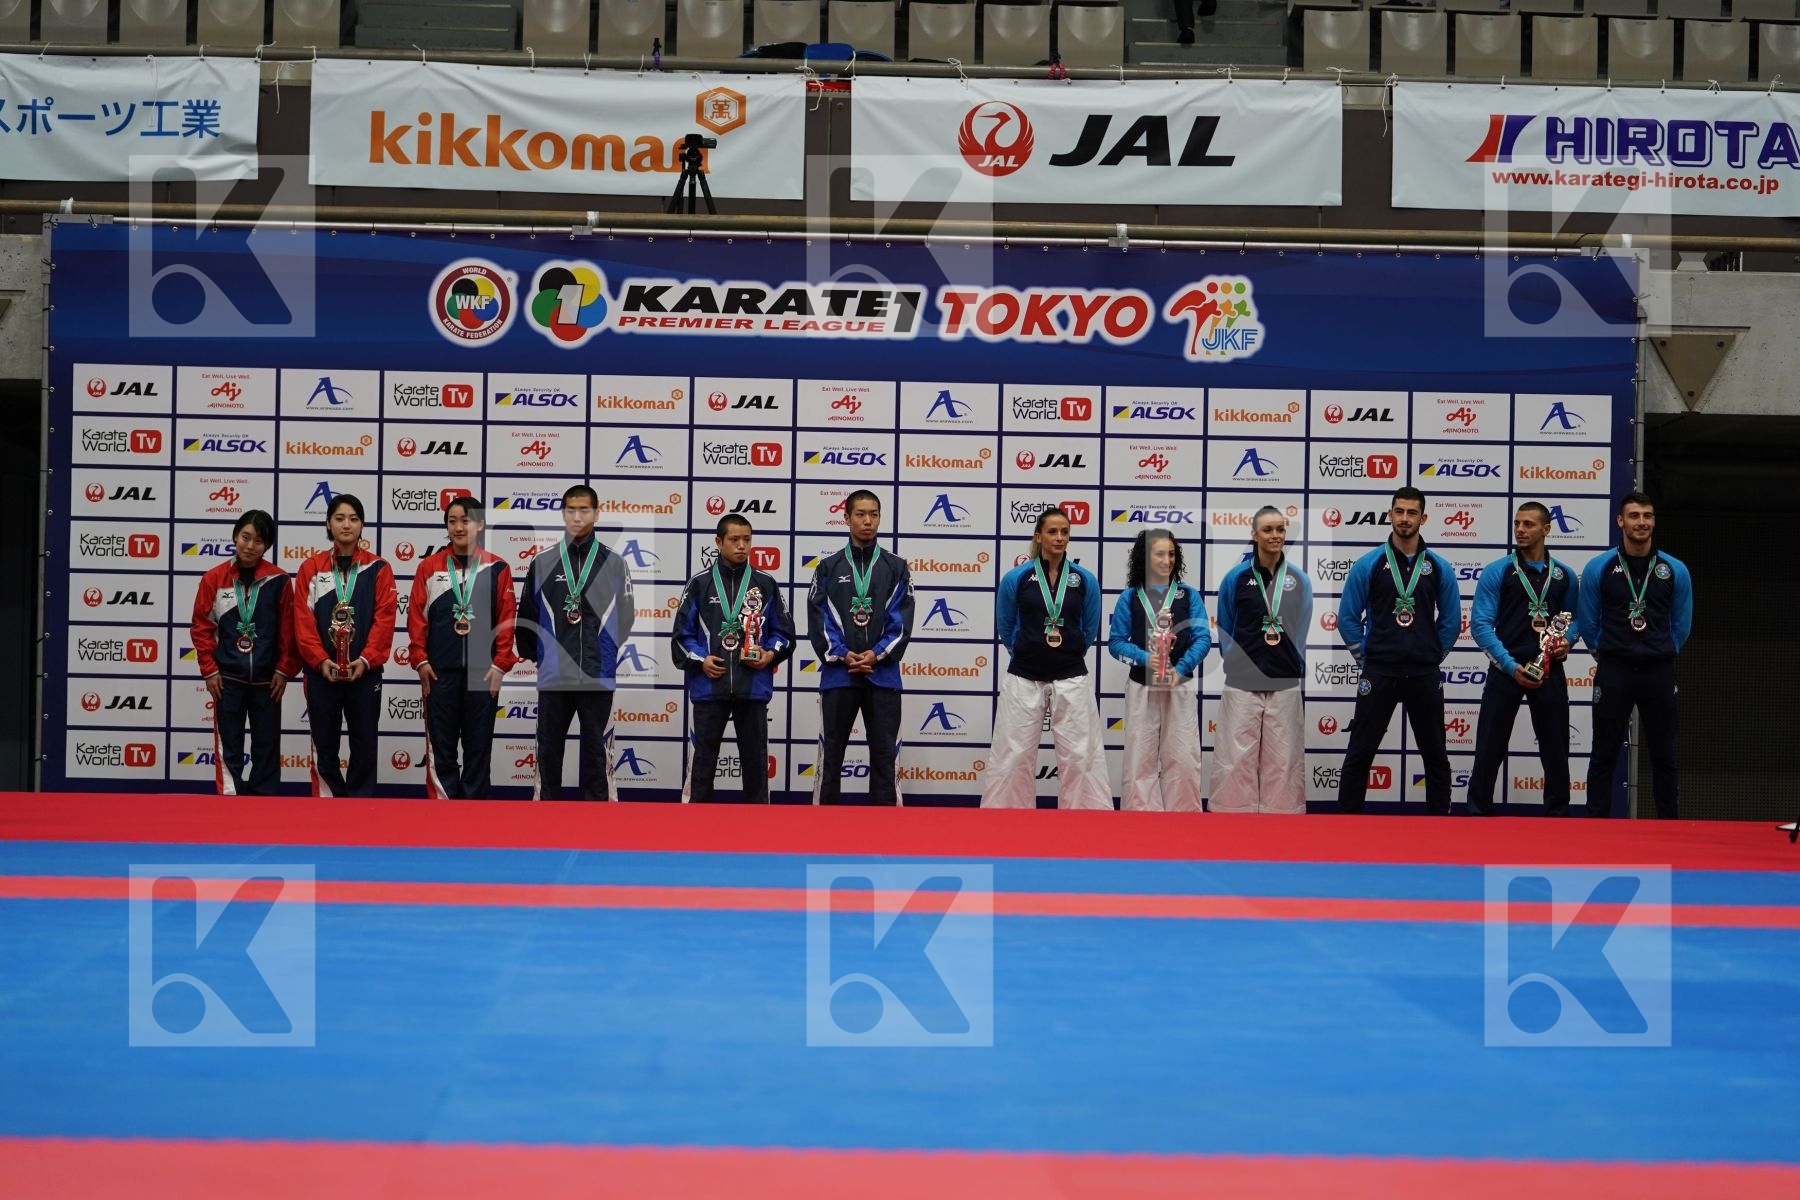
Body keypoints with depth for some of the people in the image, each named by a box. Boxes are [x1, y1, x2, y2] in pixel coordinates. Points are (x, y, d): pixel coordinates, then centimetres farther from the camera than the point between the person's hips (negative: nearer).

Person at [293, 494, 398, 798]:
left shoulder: (379, 569, 2)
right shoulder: (311, 568, 4)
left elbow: (384, 619, -5)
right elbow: (303, 621, -1)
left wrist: (366, 659, -16)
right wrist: (321, 660, -14)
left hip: (365, 672, -1)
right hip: (322, 673, 1)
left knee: (364, 747, 4)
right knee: (324, 748, 5)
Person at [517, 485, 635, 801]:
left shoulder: (614, 564, 3)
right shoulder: (543, 563, 3)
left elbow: (625, 618, 8)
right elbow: (527, 616, 9)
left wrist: (609, 654, 9)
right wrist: (537, 655, 9)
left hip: (598, 676, -1)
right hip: (553, 677, 1)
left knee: (595, 751, 6)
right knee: (549, 750, 7)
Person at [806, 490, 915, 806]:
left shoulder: (896, 568, 7)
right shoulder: (829, 568, 6)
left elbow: (902, 621, 0)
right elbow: (818, 619, -1)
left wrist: (877, 654, -13)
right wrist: (842, 655, -13)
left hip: (883, 674, 0)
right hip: (838, 674, 0)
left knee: (884, 755, 3)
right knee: (831, 753, 5)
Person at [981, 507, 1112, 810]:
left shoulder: (1085, 580, -1)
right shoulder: (1016, 578, -5)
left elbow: (1090, 632, 12)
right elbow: (1006, 630, 9)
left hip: (1071, 679, 1)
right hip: (1024, 679, -1)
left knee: (1081, 757, 4)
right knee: (1013, 757, 5)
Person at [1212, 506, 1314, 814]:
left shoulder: (1299, 580, 4)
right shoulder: (1236, 578, -2)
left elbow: (1301, 632, 13)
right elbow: (1225, 630, 8)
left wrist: (1293, 667, 12)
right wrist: (1237, 664, 9)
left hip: (1285, 684, 2)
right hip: (1242, 683, -2)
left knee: (1282, 759, 6)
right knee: (1237, 756, 0)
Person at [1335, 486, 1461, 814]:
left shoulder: (1439, 568, 2)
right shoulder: (1368, 564, -2)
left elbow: (1451, 619, 11)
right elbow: (1347, 617, 3)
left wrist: (1432, 656, 9)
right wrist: (1366, 657, 4)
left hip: (1424, 676, 2)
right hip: (1379, 674, -1)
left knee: (1435, 755, 9)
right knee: (1360, 753, 0)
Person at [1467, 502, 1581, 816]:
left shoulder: (1564, 575, 8)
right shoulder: (1497, 572, -3)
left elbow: (1574, 618, 18)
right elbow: (1481, 624, -8)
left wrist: (1567, 639, -6)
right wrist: (1511, 666, -16)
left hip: (1549, 670, 3)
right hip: (1505, 669, -2)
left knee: (1555, 750, 9)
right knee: (1489, 749, 1)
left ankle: (1557, 815, 20)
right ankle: (1479, 814, 10)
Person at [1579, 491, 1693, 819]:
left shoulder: (1674, 570, 3)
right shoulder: (1599, 568, -1)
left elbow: (1681, 625, 12)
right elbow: (1588, 623, 7)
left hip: (1659, 672, 1)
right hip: (1613, 672, -1)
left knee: (1663, 755, 6)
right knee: (1604, 755, 2)